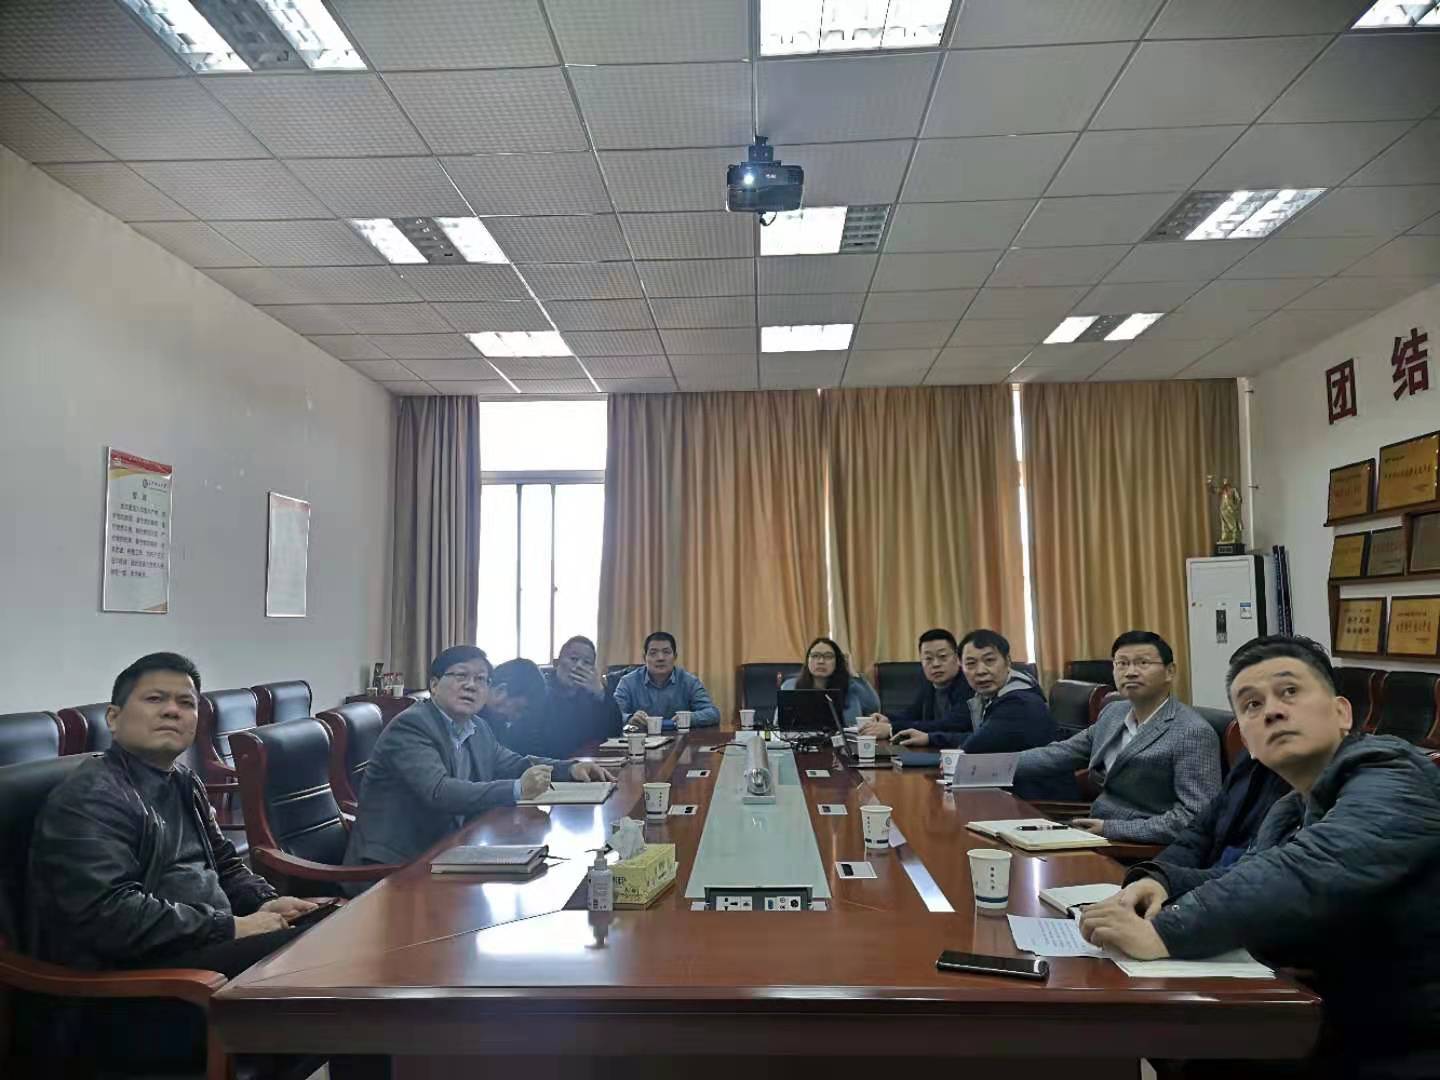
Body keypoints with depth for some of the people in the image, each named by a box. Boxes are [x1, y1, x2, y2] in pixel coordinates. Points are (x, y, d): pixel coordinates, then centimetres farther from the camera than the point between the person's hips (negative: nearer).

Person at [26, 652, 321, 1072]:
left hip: (203, 947, 9)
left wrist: (265, 902, 2)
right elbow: (109, 915, -24)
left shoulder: (183, 784, 15)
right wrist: (232, 928, -20)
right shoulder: (91, 798, -13)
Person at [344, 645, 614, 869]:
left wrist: (571, 768, 2)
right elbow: (439, 792, -29)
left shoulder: (478, 728, 8)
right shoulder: (410, 726, -16)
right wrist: (518, 790, -37)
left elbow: (513, 764, 19)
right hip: (395, 863, -8)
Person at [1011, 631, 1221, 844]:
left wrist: (1112, 829, -20)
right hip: (1096, 837, 7)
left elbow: (1196, 818, -19)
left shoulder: (1194, 733, -14)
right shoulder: (1113, 713, 9)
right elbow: (1058, 755, 15)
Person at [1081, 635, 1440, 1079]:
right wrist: (1160, 881, -6)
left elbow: (1314, 871, -35)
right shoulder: (1290, 814, 8)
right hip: (1343, 1040, 7)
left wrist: (1163, 933, -38)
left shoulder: (1391, 776, -19)